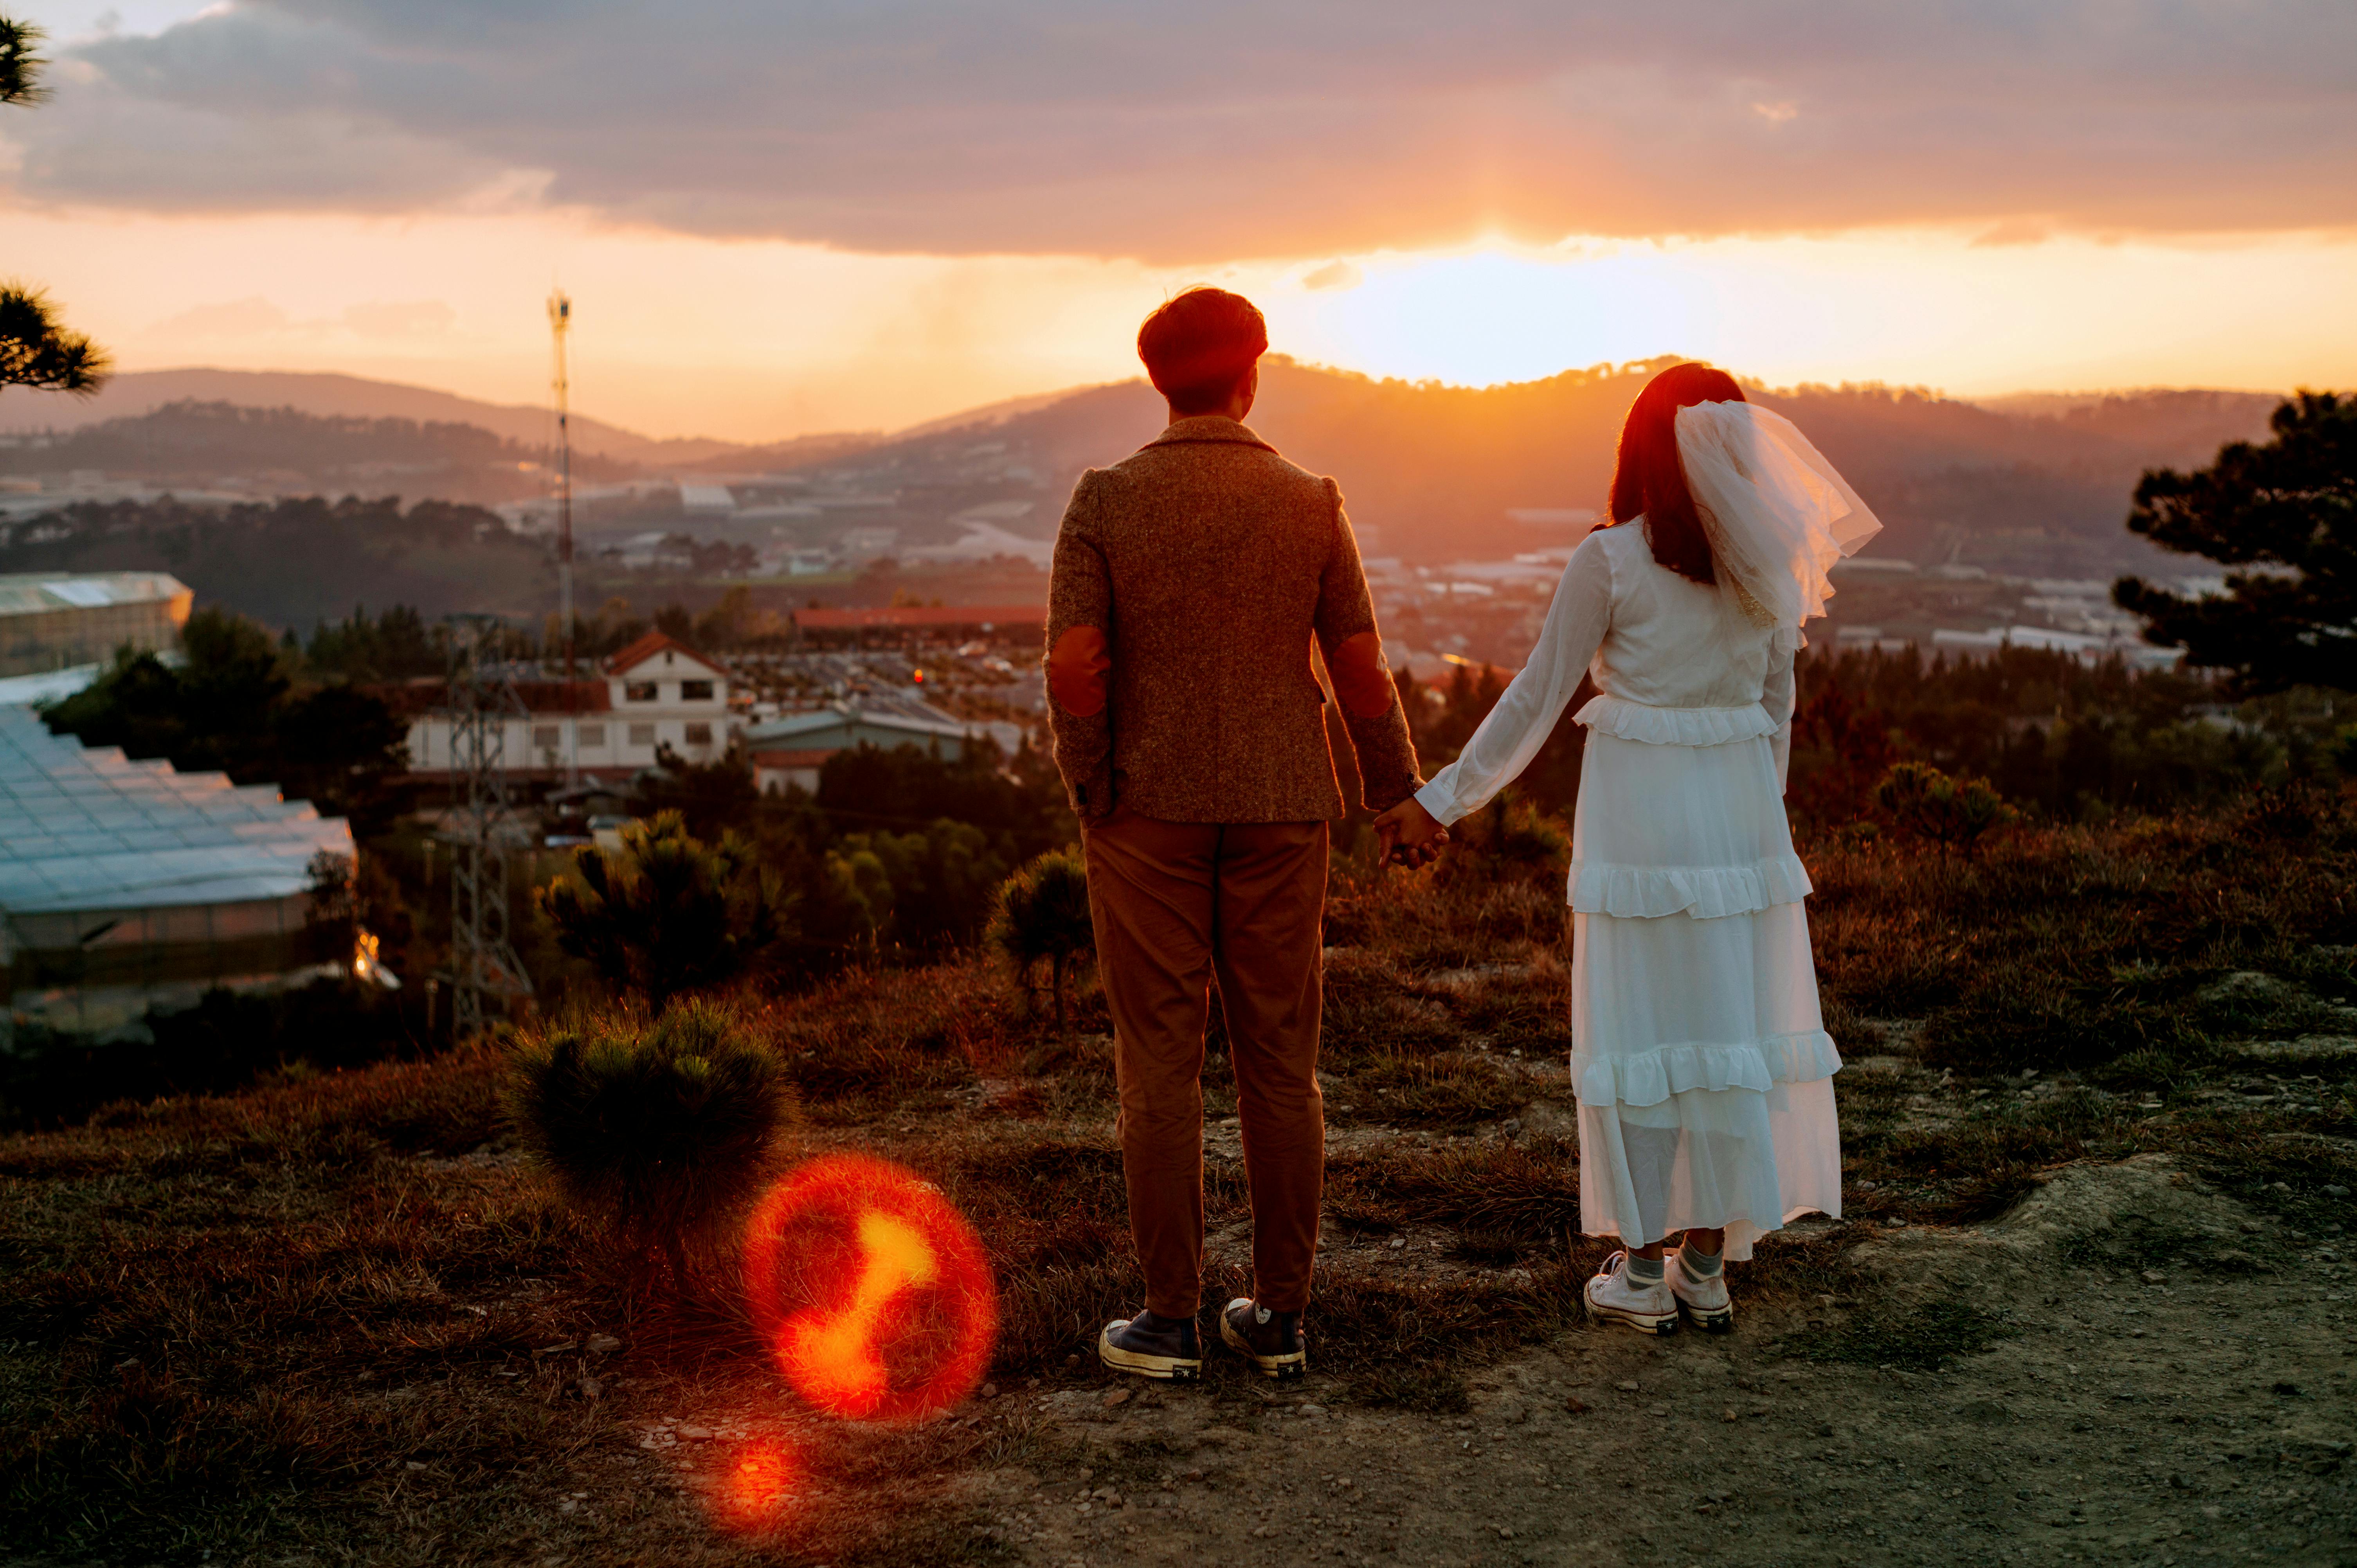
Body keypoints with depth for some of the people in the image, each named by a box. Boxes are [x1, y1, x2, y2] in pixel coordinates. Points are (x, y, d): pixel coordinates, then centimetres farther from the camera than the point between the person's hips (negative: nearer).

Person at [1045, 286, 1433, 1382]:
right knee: (1278, 1062, 9)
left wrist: (1090, 795, 0)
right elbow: (1360, 671, -2)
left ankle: (1171, 1322, 8)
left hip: (1148, 811, -2)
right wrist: (1397, 794, 12)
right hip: (1278, 816, 2)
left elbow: (1072, 666, -14)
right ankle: (1280, 1316, 14)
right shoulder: (1310, 505, -3)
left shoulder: (1106, 500, -7)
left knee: (1160, 1064, 4)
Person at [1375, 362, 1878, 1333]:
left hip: (1640, 810, -4)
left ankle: (1643, 1275, 10)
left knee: (1640, 1032, 3)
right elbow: (1777, 707, 11)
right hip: (1741, 810, 5)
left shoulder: (1611, 560, -11)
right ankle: (1707, 1270, 16)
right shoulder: (1765, 563, 4)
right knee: (1729, 1032, 10)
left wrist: (1441, 801, -2)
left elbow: (1536, 700, -9)